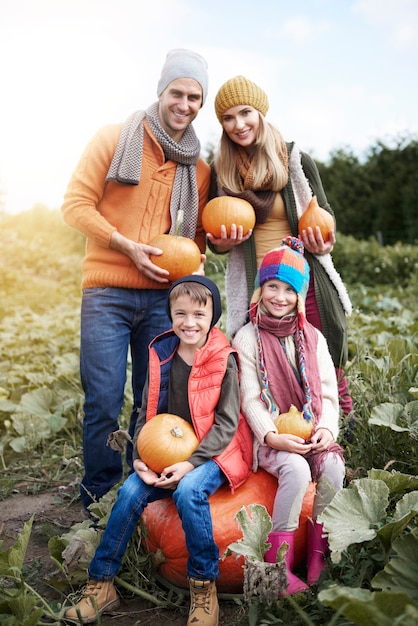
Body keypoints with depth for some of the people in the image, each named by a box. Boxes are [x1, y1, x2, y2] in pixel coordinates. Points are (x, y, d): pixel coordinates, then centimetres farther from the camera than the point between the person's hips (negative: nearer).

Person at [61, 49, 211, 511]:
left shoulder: (198, 169, 14)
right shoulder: (115, 139, 1)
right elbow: (76, 203, -3)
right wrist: (128, 246, -13)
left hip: (163, 296, 4)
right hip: (107, 292, -3)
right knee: (104, 403, -3)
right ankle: (99, 501, 17)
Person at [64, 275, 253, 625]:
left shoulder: (223, 361, -10)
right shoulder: (161, 356, 3)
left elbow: (226, 424, -11)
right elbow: (147, 413, 8)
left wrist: (192, 463, -21)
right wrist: (140, 459, -6)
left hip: (213, 452, -4)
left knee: (188, 491, -31)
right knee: (131, 491, -15)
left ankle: (204, 585, -12)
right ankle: (101, 584, 0)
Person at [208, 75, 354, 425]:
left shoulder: (296, 161, 1)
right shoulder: (222, 172, 5)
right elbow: (214, 240, 14)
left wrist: (324, 243, -13)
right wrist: (221, 241, -10)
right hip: (253, 289, 1)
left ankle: (347, 426, 24)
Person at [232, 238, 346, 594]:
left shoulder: (313, 338, 10)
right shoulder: (247, 338, 0)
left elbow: (328, 393, 7)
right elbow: (250, 398, -5)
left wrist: (327, 428, -12)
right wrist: (272, 436, -20)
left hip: (311, 434, 3)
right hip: (270, 437, -3)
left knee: (333, 466, -26)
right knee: (296, 469, -31)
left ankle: (318, 557, -10)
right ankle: (277, 567, -20)